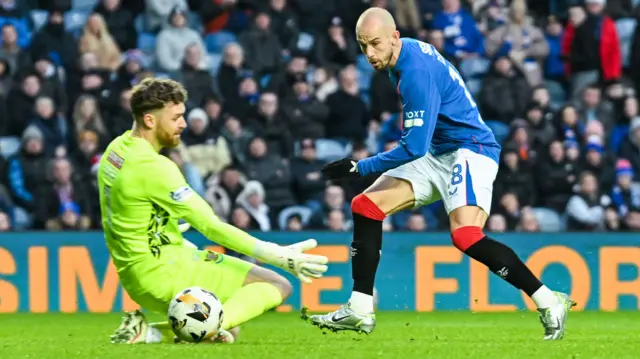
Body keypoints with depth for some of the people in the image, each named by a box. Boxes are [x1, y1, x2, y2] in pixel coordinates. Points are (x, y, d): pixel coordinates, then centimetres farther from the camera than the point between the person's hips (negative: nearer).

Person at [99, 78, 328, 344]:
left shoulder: (116, 149, 5)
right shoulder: (153, 167, -23)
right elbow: (210, 226, -23)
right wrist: (279, 256, -23)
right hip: (164, 274, -9)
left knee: (227, 331, 22)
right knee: (277, 285, -11)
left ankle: (149, 332, 5)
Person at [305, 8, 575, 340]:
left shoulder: (416, 72, -23)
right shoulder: (407, 53, 5)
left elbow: (414, 148, -25)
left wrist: (359, 167, -19)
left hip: (470, 151, -10)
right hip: (437, 154, 10)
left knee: (466, 236, -29)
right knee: (366, 206, 2)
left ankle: (549, 302, -20)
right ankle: (359, 310, 3)